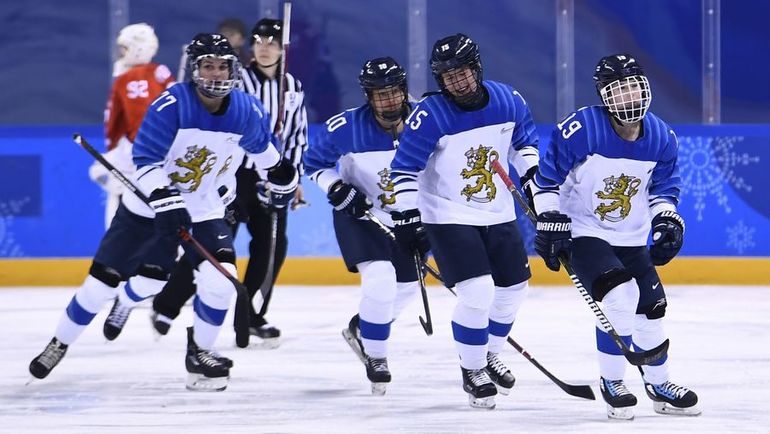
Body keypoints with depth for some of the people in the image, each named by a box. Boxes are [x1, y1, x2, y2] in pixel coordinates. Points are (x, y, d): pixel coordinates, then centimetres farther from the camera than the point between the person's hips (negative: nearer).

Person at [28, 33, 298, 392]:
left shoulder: (247, 112, -10)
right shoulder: (171, 106, -24)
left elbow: (261, 144, 14)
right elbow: (145, 161, -26)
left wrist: (280, 172, 24)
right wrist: (165, 201, -37)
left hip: (203, 210, 3)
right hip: (148, 202, -3)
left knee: (219, 278, -18)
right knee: (103, 281, -1)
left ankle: (199, 354, 4)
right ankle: (59, 344, 21)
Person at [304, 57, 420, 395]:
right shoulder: (347, 127, -21)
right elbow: (315, 162, -4)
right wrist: (337, 189, -21)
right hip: (358, 215, -4)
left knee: (406, 286, 15)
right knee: (380, 278, -23)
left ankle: (360, 328, 44)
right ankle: (375, 357, -4)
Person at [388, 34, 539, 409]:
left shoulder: (508, 101, -6)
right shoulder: (430, 115, -19)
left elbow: (523, 140, 14)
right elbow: (404, 168, -13)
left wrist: (534, 174, 2)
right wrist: (406, 216, -16)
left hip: (498, 215, 6)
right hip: (448, 218, -6)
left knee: (513, 288, 13)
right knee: (477, 290, -18)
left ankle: (489, 355, 37)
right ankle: (472, 370, 2)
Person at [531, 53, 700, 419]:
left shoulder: (661, 137, -5)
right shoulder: (580, 129, -22)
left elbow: (663, 187, 11)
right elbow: (548, 178, -13)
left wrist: (667, 219, -4)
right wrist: (549, 221, -15)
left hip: (631, 240, 6)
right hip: (583, 234, -6)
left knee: (651, 307, 9)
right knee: (620, 296, -24)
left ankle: (658, 384, 32)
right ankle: (612, 382, -7)